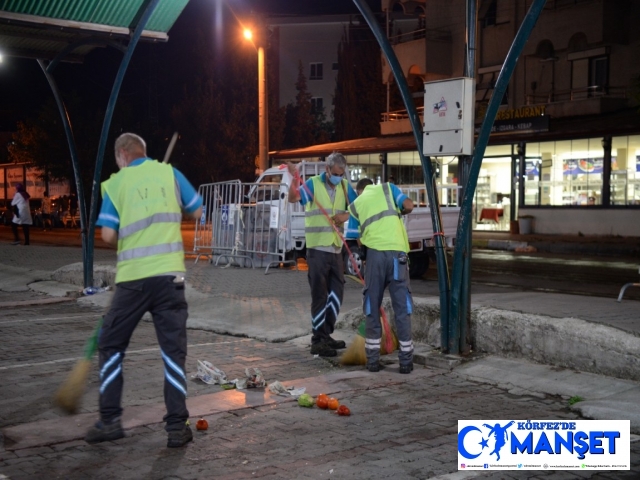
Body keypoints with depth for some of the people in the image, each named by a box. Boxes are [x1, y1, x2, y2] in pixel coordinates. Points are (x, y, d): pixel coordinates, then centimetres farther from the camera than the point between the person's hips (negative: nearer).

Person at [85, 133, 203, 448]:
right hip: (168, 273, 1)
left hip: (133, 276, -1)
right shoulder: (169, 172, 7)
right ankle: (177, 426, 4)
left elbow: (108, 235, -3)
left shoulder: (115, 183, 4)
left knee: (110, 345, 16)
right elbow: (197, 212, 10)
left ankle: (110, 420, 15)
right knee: (173, 349, 6)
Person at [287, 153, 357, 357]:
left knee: (336, 292, 13)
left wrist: (346, 215, -12)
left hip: (336, 248, 6)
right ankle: (318, 341, 2)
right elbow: (294, 198, -26)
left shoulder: (345, 186, 7)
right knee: (320, 295, -4)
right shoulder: (314, 183, -9)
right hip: (318, 248, -6)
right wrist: (294, 179, -45)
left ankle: (326, 335, 27)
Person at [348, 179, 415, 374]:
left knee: (372, 308, 10)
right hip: (397, 253, -1)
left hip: (375, 253, 1)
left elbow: (358, 234, 20)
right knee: (402, 308, 5)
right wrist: (398, 212, 23)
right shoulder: (387, 188, 17)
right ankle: (406, 361, 8)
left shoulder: (355, 204, 22)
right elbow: (409, 205, 4)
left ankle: (372, 360, 12)